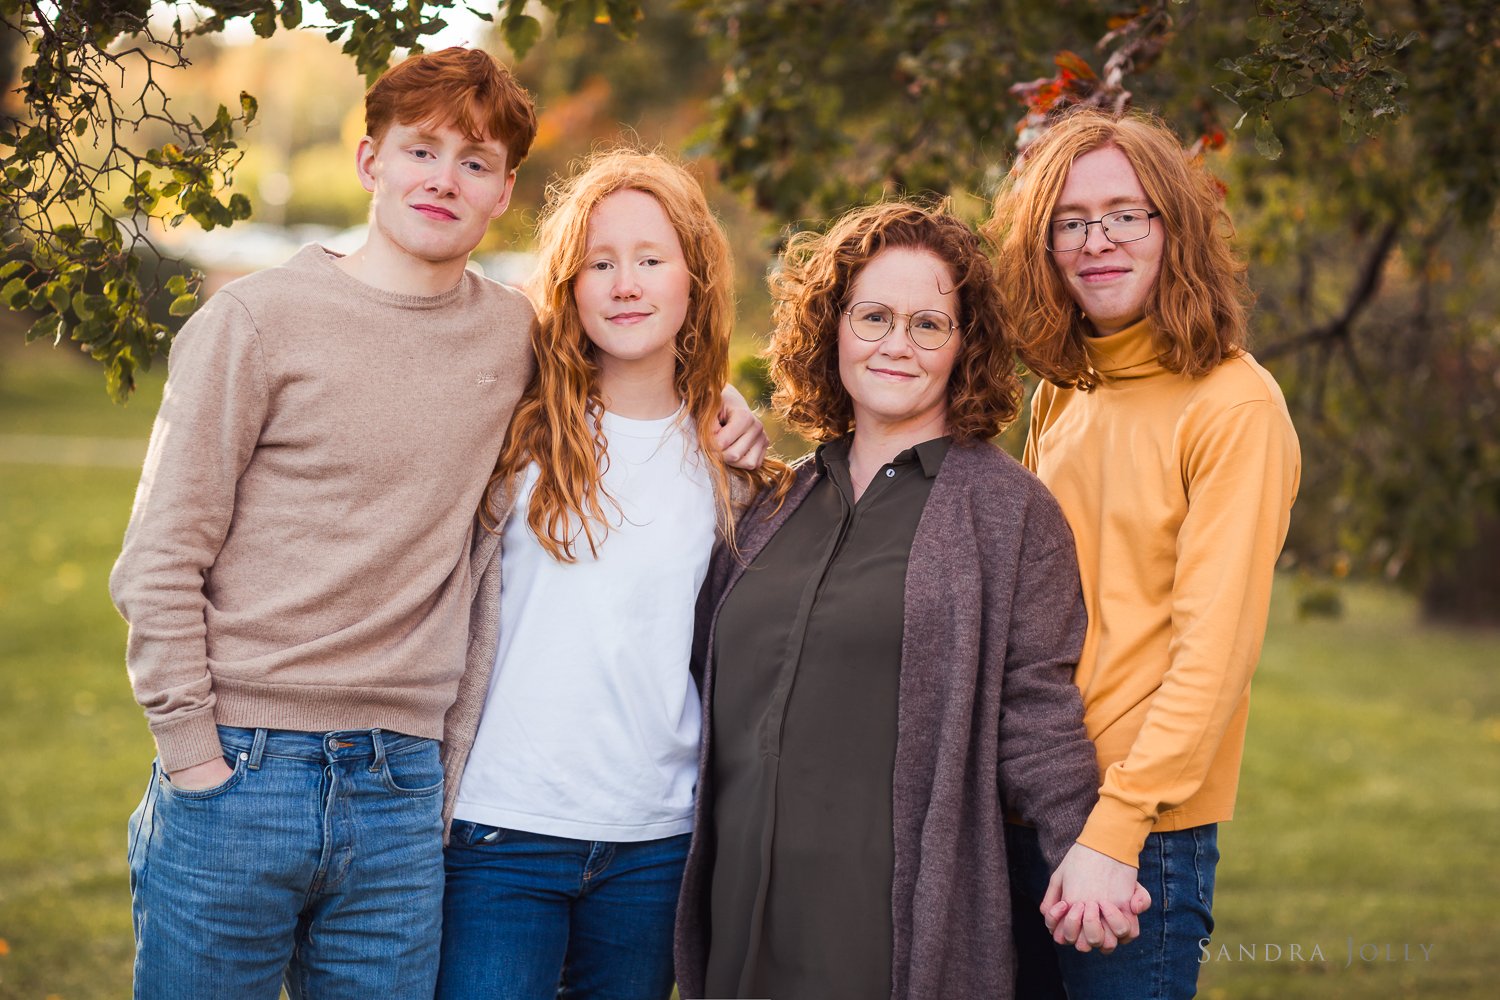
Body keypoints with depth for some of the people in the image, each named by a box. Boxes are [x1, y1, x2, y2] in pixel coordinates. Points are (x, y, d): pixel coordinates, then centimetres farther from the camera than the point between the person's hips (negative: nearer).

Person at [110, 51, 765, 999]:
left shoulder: (514, 335, 7)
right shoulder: (257, 318, -4)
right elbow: (160, 561, -4)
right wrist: (193, 754, -9)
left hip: (401, 787, 3)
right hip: (239, 772, -3)